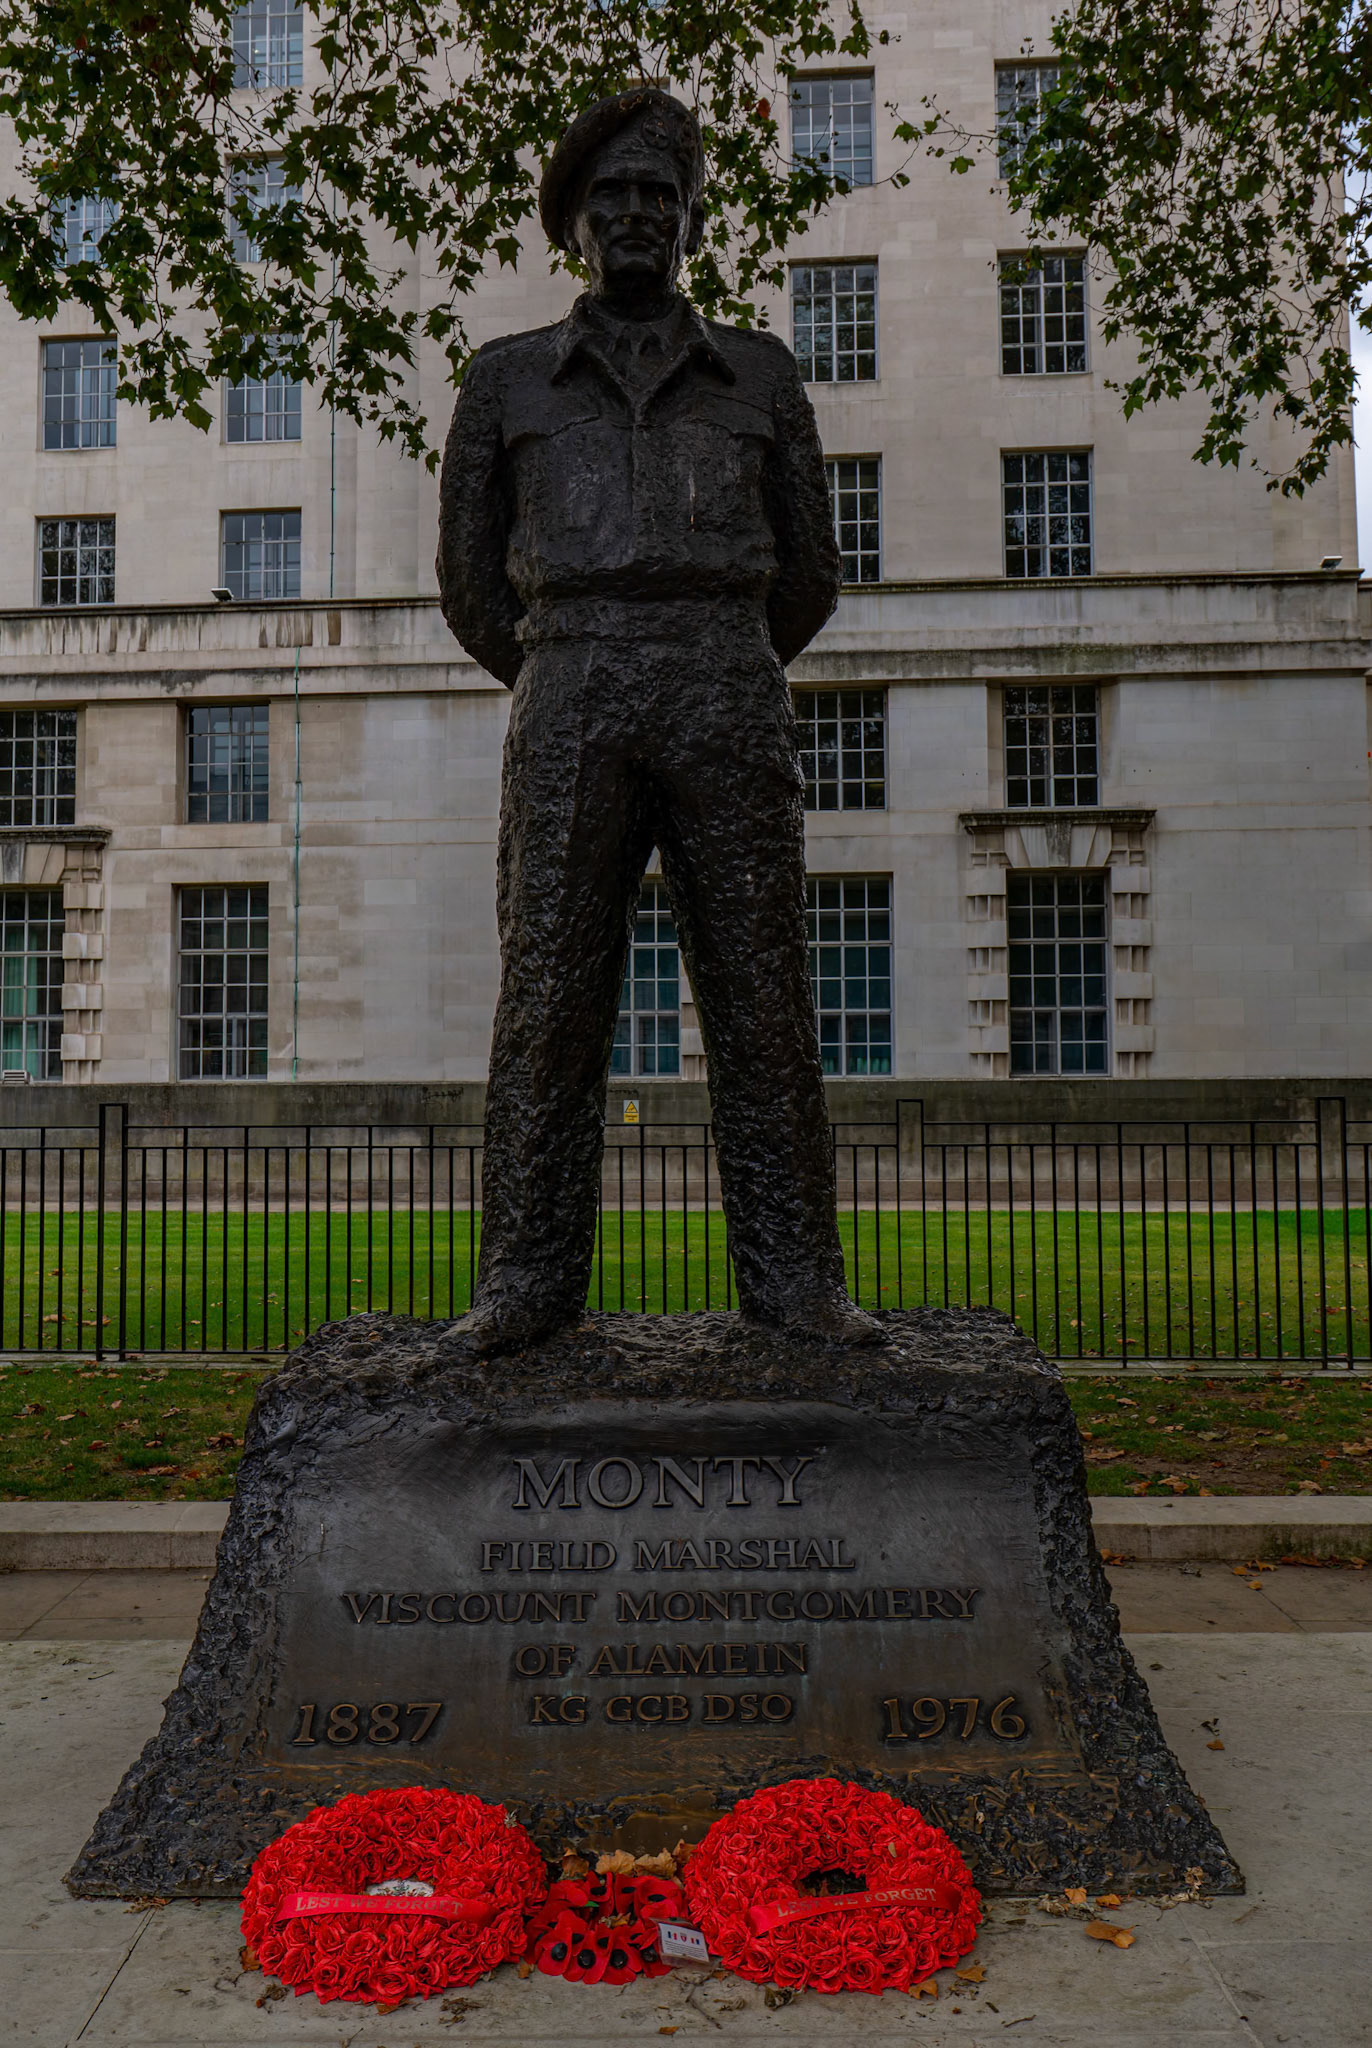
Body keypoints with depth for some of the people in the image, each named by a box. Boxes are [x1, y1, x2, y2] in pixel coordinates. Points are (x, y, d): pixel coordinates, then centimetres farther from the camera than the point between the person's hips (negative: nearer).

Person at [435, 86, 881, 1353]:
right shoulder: (507, 380, 17)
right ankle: (530, 1282, -1)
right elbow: (472, 586, 17)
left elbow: (808, 579, 19)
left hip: (727, 711, 0)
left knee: (762, 999, -5)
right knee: (549, 1002, -6)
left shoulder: (762, 376, 18)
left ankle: (794, 1278, 0)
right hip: (572, 715, 0)